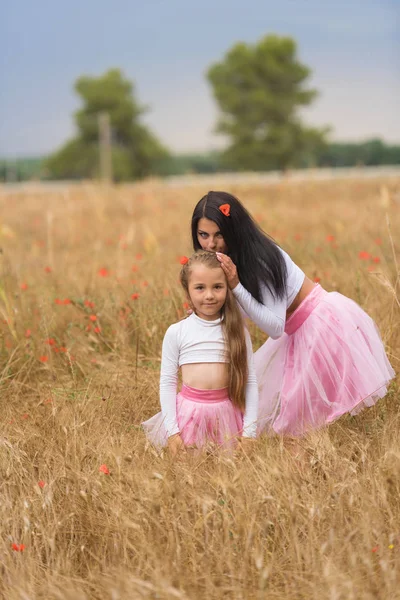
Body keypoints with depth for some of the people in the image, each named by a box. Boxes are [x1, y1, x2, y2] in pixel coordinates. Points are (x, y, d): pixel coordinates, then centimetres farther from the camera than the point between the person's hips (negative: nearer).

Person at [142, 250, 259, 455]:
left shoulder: (237, 330, 0)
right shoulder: (176, 332, -2)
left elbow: (250, 381, 1)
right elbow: (167, 382, 0)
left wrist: (249, 432, -3)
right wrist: (171, 432, -5)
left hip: (226, 412, 1)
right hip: (188, 412, -1)